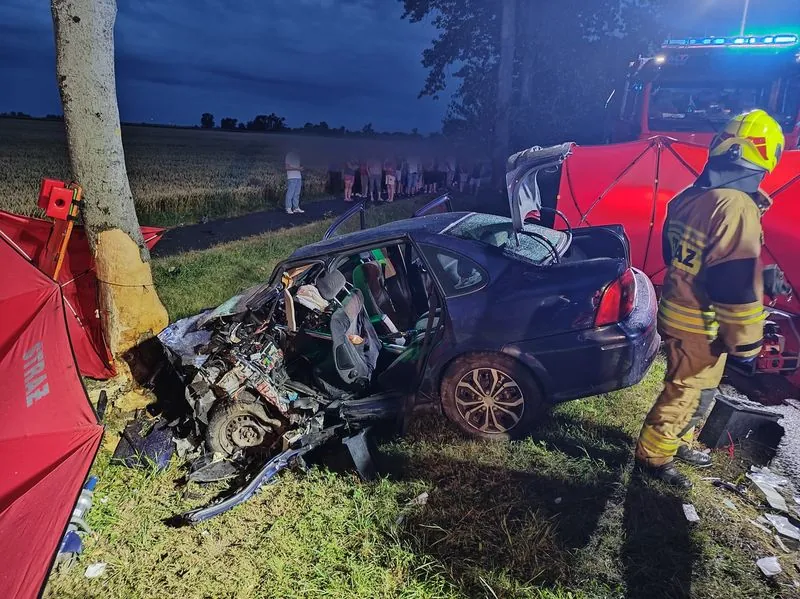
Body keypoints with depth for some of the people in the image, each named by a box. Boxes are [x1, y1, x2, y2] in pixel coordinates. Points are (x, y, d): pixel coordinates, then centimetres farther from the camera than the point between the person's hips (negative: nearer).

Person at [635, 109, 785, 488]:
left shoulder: (688, 198, 3)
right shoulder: (736, 207, -25)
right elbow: (737, 286, -26)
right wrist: (745, 343, -16)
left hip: (678, 312, 9)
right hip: (701, 326, -9)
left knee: (693, 390, 25)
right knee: (687, 395, 7)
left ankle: (678, 443, 41)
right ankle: (653, 456, 22)